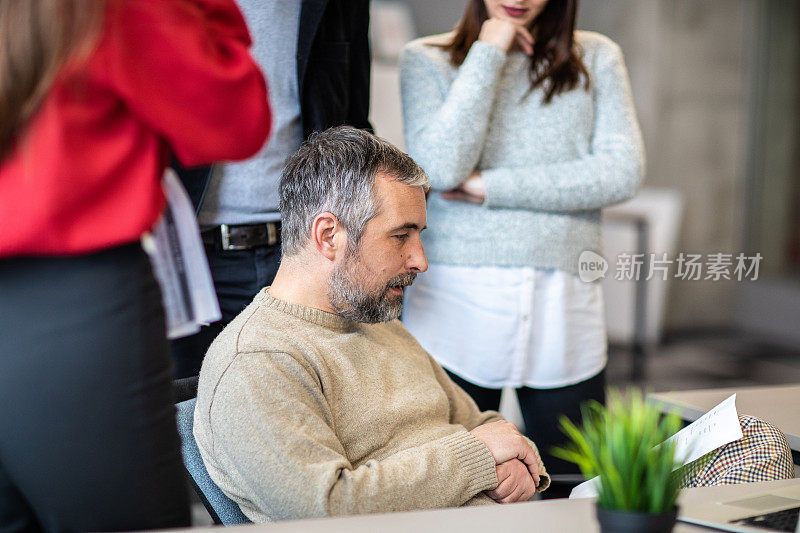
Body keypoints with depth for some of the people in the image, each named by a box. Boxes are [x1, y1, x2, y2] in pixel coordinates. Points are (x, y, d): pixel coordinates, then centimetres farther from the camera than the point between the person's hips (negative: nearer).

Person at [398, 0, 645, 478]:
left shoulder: (596, 58, 9)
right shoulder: (427, 59, 6)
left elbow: (623, 173, -5)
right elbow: (442, 168, -11)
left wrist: (491, 187, -8)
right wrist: (488, 54, -7)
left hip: (564, 313, 1)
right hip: (455, 310, -1)